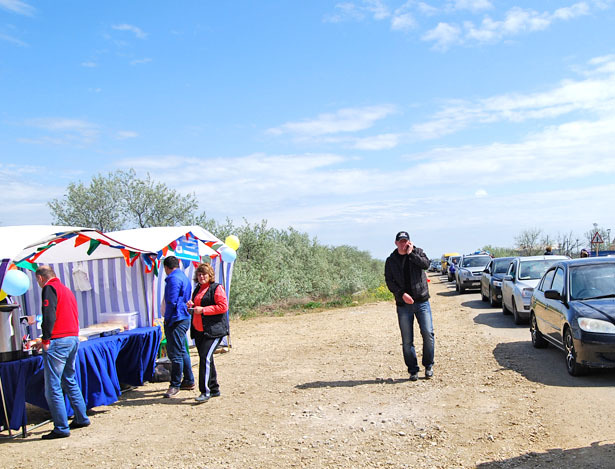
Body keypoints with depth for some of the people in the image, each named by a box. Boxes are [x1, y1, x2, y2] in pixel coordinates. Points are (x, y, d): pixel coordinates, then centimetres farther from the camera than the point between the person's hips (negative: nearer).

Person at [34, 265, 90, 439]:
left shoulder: (49, 288, -6)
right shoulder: (66, 289, 19)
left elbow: (49, 314, -18)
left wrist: (46, 339, -13)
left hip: (58, 341, -9)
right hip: (74, 338, 9)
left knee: (52, 387, -3)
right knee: (69, 381, 21)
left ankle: (61, 428, -1)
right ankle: (81, 418, 26)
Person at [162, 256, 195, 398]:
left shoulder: (173, 278, -14)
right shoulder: (184, 277, 17)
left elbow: (171, 301, -19)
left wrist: (167, 319, -9)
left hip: (176, 320, -10)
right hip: (184, 318, 10)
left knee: (175, 353, -5)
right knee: (182, 351, 18)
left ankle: (175, 385, -1)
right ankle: (189, 381, 26)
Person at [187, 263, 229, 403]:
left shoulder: (216, 288, -7)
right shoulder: (197, 289, 18)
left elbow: (223, 307, -16)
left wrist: (203, 310, -17)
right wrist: (191, 305, 6)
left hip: (213, 330, -8)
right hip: (198, 331, 9)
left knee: (205, 357, -16)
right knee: (204, 358, 12)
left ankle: (206, 391, -12)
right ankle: (214, 389, 24)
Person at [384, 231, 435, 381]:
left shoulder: (417, 252, 7)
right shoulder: (391, 260, 7)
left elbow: (426, 264, -13)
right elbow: (389, 281, 0)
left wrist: (411, 253, -13)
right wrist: (402, 294, -12)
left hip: (422, 301, 0)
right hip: (403, 304, 1)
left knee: (428, 333, -7)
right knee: (407, 341, 1)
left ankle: (428, 366, 12)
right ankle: (413, 370, 14)